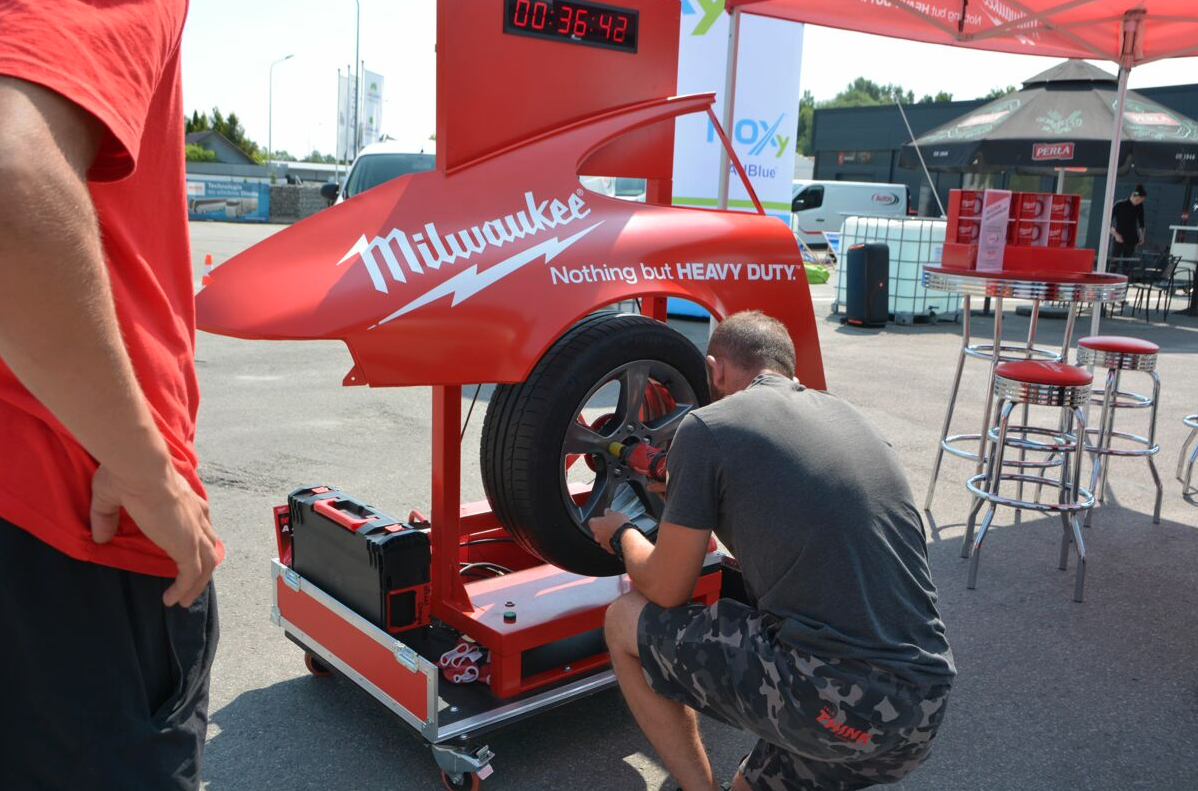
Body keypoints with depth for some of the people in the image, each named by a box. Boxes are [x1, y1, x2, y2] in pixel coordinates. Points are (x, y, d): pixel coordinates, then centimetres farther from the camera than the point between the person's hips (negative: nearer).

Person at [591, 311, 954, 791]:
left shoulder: (708, 427, -4)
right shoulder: (844, 414, 16)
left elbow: (666, 591, 3)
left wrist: (622, 534, 22)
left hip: (830, 705, -7)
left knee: (625, 622, 12)